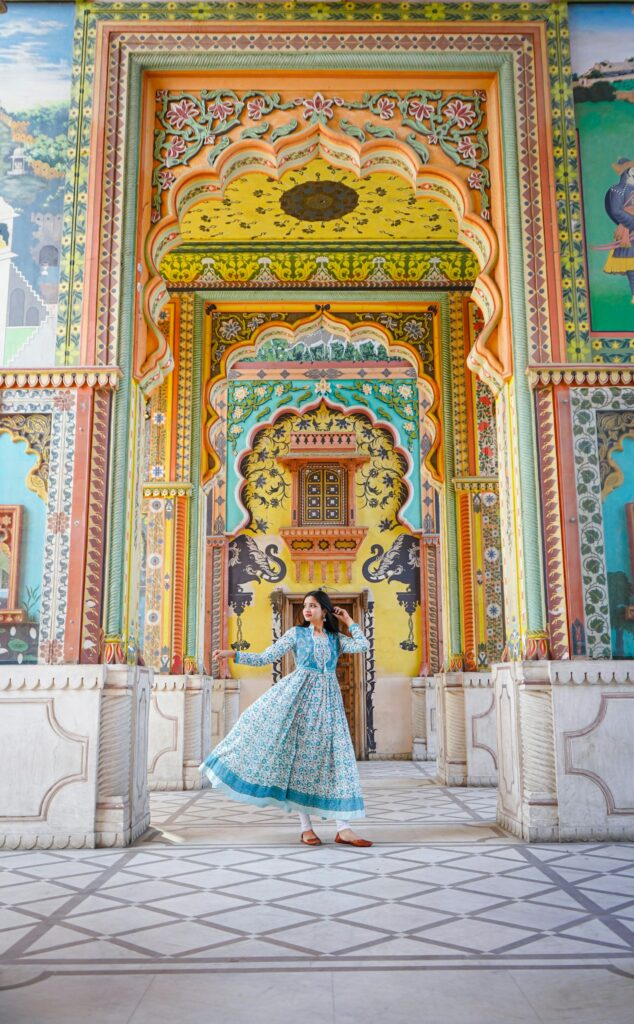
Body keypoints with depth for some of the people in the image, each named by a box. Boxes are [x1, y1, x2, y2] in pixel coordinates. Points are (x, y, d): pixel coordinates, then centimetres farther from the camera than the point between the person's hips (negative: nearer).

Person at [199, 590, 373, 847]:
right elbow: (265, 658, 1)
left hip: (327, 701, 2)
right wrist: (233, 654, -8)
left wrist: (349, 622, 6)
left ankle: (343, 829, -2)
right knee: (298, 755, -3)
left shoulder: (336, 639, 10)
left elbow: (363, 645, -3)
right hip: (298, 696, -2)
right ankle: (306, 827, 6)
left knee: (334, 759, -3)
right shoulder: (296, 633, 4)